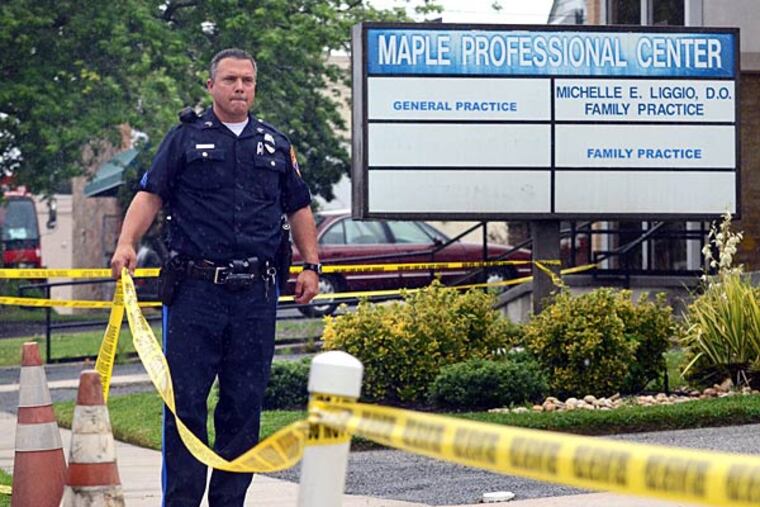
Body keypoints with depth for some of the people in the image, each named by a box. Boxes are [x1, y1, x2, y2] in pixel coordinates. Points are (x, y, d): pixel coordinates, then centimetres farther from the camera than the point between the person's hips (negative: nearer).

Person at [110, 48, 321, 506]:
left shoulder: (276, 145, 17)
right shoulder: (186, 138, 7)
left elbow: (299, 209, 20)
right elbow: (151, 194, 1)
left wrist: (311, 265, 11)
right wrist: (127, 243, -14)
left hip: (256, 294, 3)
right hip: (195, 290, -3)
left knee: (245, 403, 5)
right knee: (186, 400, -4)